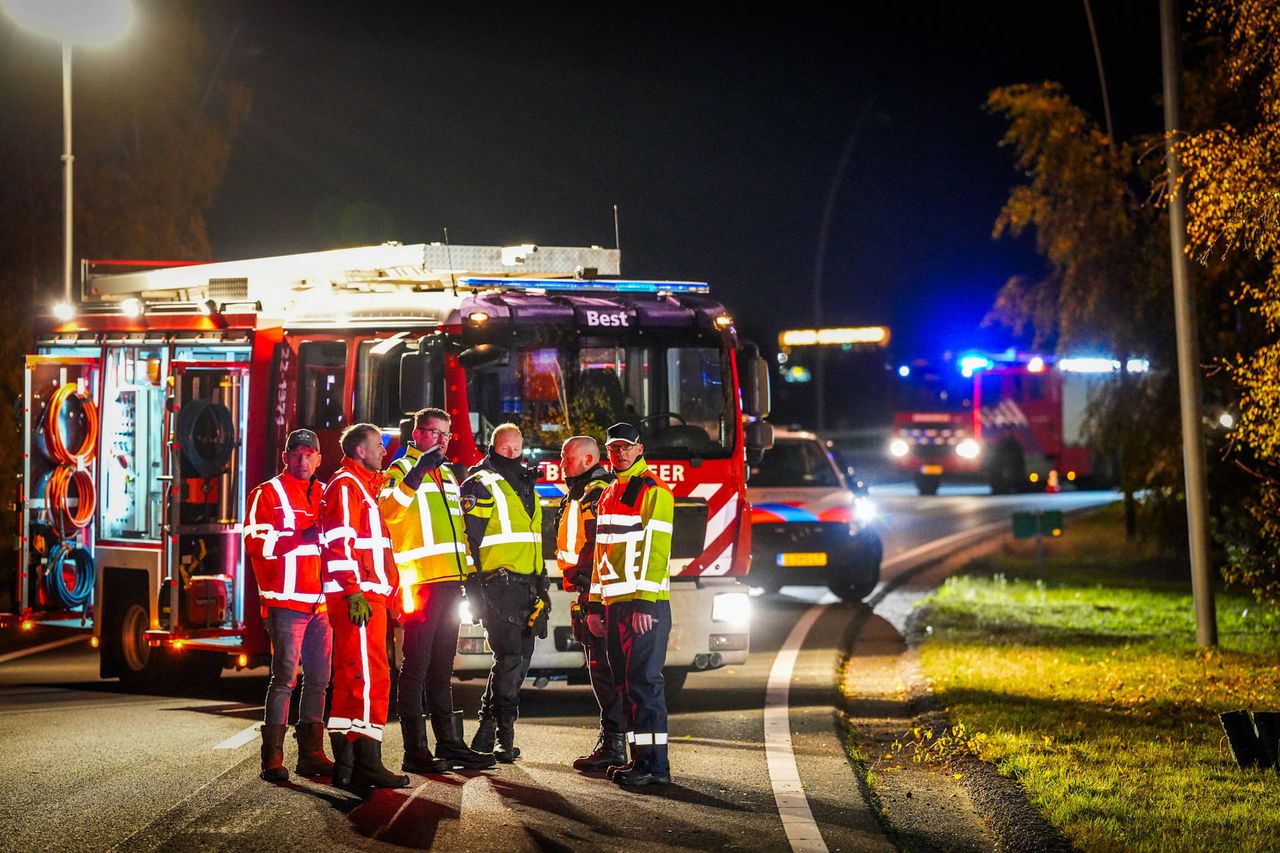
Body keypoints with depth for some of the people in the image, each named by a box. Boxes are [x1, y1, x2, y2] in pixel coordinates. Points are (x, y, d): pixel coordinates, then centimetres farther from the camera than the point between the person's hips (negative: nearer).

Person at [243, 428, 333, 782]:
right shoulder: (268, 494, -1)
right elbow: (256, 542, -14)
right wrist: (302, 537, -20)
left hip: (321, 603, 7)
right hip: (286, 602, -7)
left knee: (318, 678, 7)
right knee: (284, 677, -10)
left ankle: (311, 754, 13)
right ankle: (272, 759, -8)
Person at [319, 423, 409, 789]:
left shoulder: (362, 486, 25)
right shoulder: (345, 485, -7)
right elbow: (340, 543, -17)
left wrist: (386, 593, 25)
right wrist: (354, 592, -23)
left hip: (368, 597, 11)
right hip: (358, 596, -11)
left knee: (351, 678, 10)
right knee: (370, 677, -13)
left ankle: (345, 764, 13)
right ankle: (367, 763, -15)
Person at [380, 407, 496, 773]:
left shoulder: (448, 475, 22)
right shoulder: (402, 470, -3)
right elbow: (388, 511, -22)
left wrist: (468, 571, 21)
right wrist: (416, 474, -31)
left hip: (450, 581, 8)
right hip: (419, 581, -8)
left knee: (441, 668, 13)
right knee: (416, 666, -7)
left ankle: (449, 743, 16)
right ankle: (415, 750, -6)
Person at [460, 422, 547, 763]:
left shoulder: (526, 486, 20)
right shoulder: (480, 486, -5)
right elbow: (467, 540, -11)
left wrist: (541, 584, 22)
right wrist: (473, 588, -16)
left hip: (527, 587, 8)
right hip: (499, 585, -8)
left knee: (520, 658, 9)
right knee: (509, 657, -12)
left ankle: (487, 733, 16)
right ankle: (504, 735, -6)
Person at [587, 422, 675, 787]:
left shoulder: (653, 491, -7)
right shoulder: (608, 495, 19)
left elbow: (656, 549, -15)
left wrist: (645, 603, -21)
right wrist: (595, 603, 18)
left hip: (644, 604, -9)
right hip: (614, 603, 9)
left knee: (643, 680, -11)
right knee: (624, 681, 9)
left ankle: (655, 763, -11)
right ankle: (639, 757, 13)